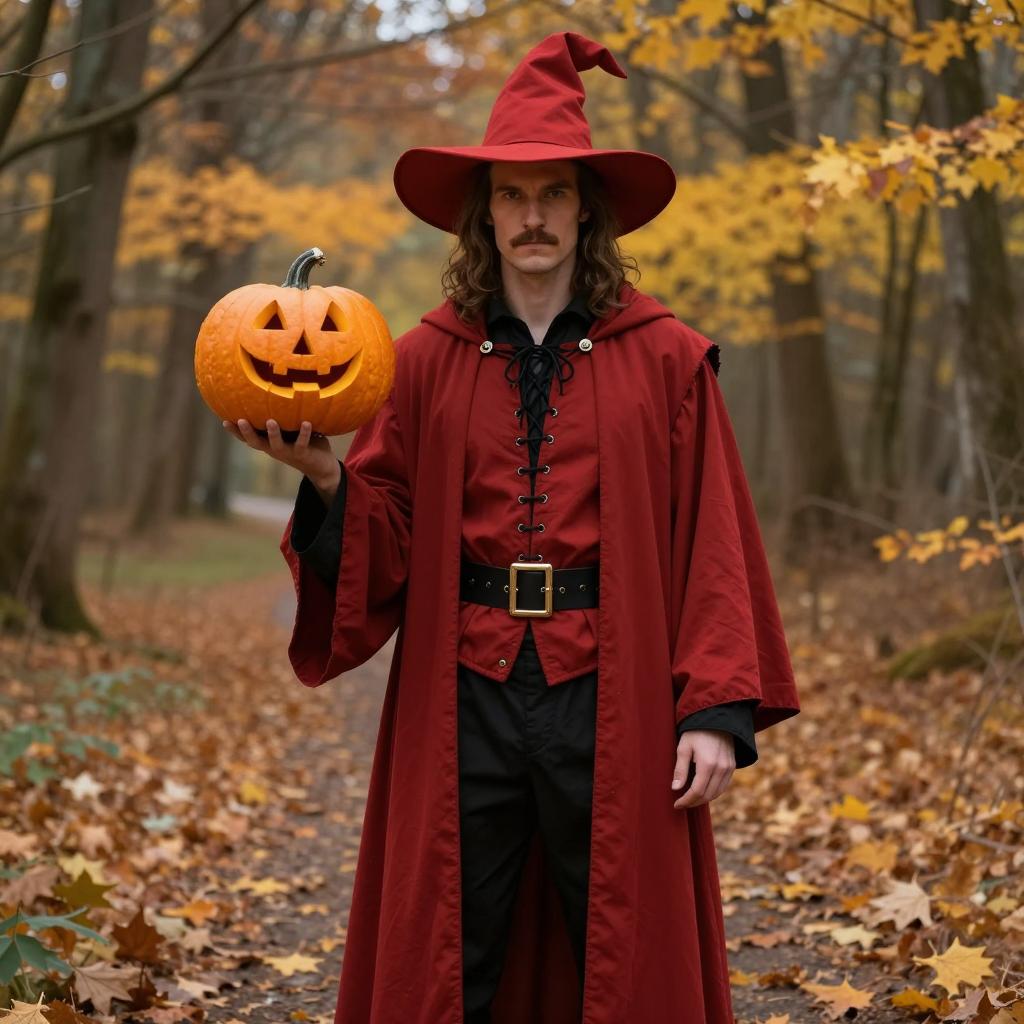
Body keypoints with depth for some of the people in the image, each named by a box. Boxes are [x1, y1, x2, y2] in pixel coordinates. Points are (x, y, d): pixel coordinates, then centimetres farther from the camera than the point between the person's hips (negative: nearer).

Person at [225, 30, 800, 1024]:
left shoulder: (665, 358, 4)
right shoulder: (423, 362, 8)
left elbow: (712, 544, 0)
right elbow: (386, 546, 5)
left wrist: (718, 708, -7)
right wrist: (326, 478, -15)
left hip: (610, 698, -1)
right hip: (463, 698, 1)